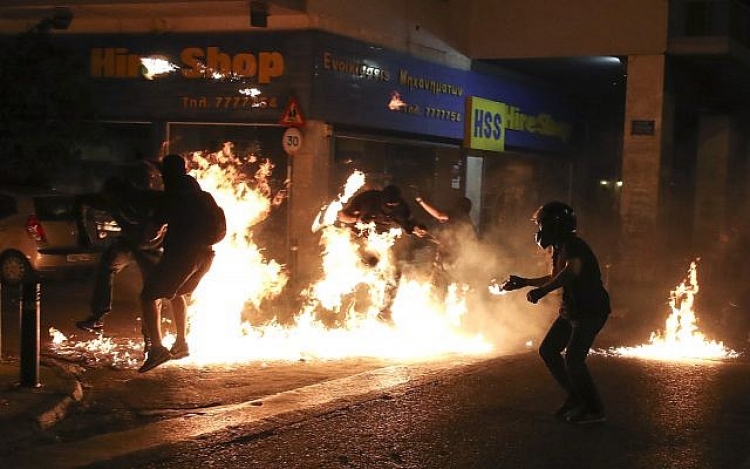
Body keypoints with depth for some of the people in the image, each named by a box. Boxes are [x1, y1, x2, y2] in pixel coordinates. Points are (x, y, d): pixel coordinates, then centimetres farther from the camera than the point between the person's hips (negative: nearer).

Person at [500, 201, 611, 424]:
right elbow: (555, 278, 28)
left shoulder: (573, 245, -18)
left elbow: (571, 272, -38)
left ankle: (594, 410, -3)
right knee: (548, 350, 9)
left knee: (573, 358, -17)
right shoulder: (559, 248, 13)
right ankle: (576, 397, 19)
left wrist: (542, 291, -41)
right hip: (572, 310, 10)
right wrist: (524, 282, 26)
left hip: (591, 311, -10)